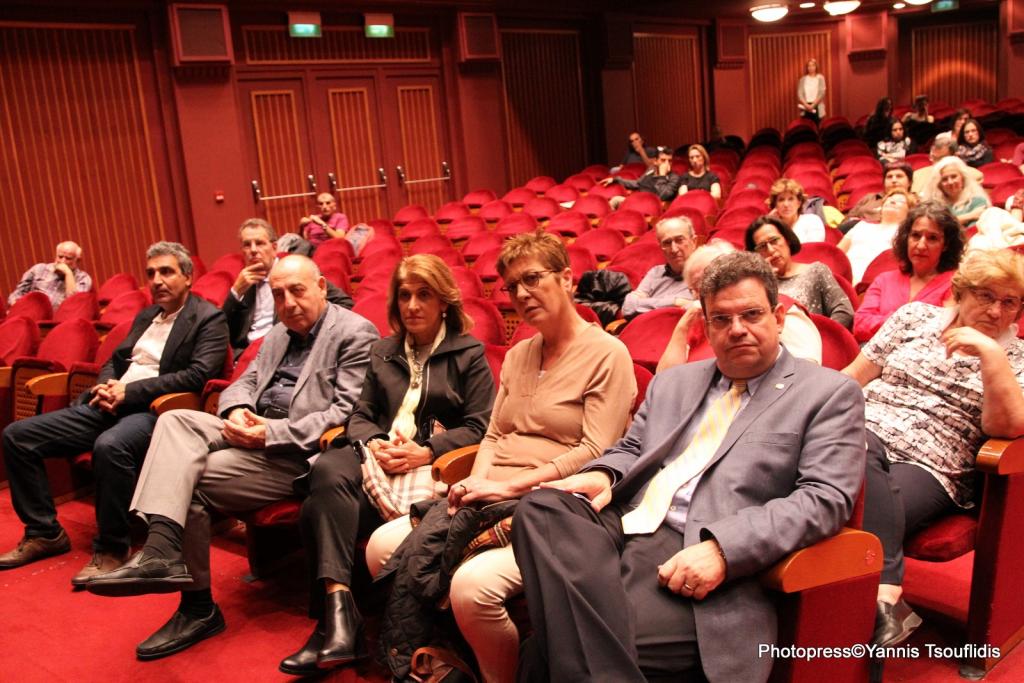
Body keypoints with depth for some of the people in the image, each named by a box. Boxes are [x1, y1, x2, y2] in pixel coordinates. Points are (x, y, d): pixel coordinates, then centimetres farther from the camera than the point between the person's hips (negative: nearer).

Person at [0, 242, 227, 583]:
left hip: (153, 409, -8)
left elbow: (199, 374, -15)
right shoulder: (145, 316, 23)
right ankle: (45, 532, 9)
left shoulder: (209, 319, -2)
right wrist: (106, 386, 1)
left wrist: (129, 392, -17)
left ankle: (111, 549, -21)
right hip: (109, 404, 8)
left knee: (110, 446, -40)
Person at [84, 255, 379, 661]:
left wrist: (271, 433, -21)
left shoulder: (355, 334, -8)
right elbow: (244, 382, 20)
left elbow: (347, 413, -16)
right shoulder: (278, 335, 22)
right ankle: (161, 550, -30)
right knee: (176, 420, -17)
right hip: (254, 430, 9)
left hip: (298, 451, -8)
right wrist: (238, 411, -6)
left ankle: (198, 608, -6)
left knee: (191, 480, -19)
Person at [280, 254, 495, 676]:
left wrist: (426, 451, -14)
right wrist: (372, 442, -5)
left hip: (433, 462, -4)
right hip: (379, 454, 4)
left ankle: (335, 613, -25)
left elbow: (478, 427, 1)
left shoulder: (468, 353, 9)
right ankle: (338, 611, -43)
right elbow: (361, 415, 20)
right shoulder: (382, 352, 24)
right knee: (327, 472, -33)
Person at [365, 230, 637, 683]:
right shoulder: (517, 356, 19)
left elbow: (596, 452, -12)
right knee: (384, 546, -11)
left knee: (473, 584, -31)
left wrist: (510, 485, -16)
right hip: (493, 500, 7)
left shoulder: (606, 354, -4)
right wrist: (478, 482, -4)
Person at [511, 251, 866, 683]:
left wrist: (723, 548, -19)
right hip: (619, 526, 7)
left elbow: (825, 498, -6)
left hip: (692, 559, -6)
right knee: (541, 507, -28)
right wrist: (603, 475, -2)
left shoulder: (829, 394, 5)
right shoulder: (673, 381, 24)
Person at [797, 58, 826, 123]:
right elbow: (799, 93, 2)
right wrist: (806, 104, -12)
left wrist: (813, 105, -14)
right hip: (805, 107, 1)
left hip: (817, 107, -1)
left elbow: (822, 93, -4)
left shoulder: (820, 78, 5)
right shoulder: (803, 79, 10)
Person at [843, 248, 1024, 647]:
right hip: (867, 432, 1)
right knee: (860, 461, -37)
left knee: (872, 513, -36)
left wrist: (991, 354, -14)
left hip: (931, 467, -1)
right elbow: (851, 378, 15)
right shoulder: (915, 316, 16)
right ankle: (888, 597, -44)